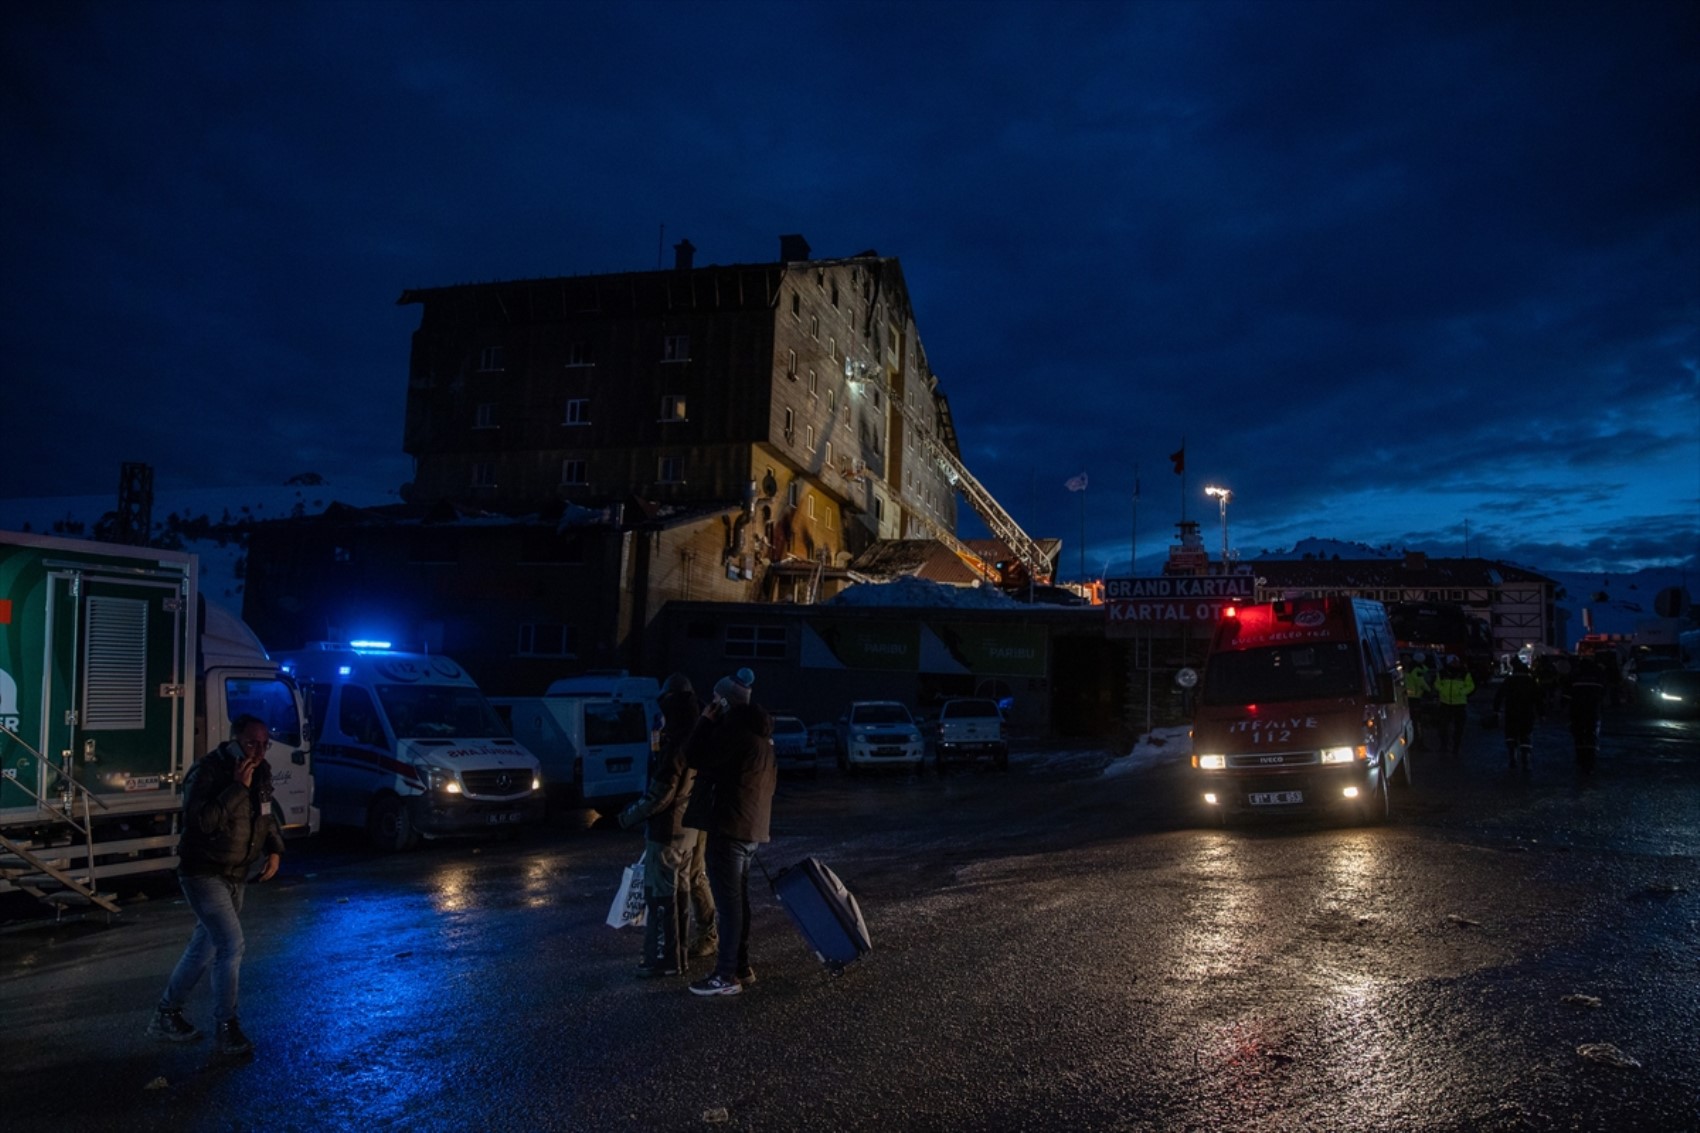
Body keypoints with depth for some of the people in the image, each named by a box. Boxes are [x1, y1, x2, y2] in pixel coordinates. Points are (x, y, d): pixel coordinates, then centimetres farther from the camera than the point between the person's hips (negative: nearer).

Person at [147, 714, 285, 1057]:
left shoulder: (261, 772, 1)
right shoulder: (208, 771, -21)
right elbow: (201, 821, -33)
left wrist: (274, 850, 3)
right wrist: (237, 788, -33)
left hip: (236, 875, 8)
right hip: (204, 873, -8)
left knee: (206, 946, 17)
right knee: (231, 945, -13)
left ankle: (167, 1013, 34)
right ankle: (227, 1028, 0)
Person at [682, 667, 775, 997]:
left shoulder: (734, 727, -15)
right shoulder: (758, 728, 16)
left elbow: (696, 758, -16)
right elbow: (770, 777, 22)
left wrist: (706, 720, -5)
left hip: (730, 824, -10)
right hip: (751, 824, 10)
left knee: (727, 900, -6)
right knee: (738, 898, 15)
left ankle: (726, 976, -3)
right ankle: (741, 967, 21)